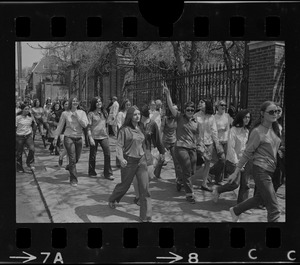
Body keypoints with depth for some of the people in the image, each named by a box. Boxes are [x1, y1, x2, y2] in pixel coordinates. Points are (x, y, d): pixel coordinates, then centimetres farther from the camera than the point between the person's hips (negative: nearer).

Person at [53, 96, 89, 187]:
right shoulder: (65, 113, -1)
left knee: (77, 158, 13)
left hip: (79, 138, 3)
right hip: (69, 137, -3)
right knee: (72, 159, -8)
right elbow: (60, 126, 5)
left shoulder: (81, 113, 4)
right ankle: (73, 180, 1)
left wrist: (77, 116, -13)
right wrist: (55, 138, 5)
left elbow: (85, 124, -8)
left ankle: (69, 167, 46)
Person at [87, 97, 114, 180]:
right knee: (93, 155, 7)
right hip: (94, 136, -3)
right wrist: (90, 138, -14)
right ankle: (92, 172, 26)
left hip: (104, 136, 4)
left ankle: (108, 173, -1)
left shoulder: (104, 113, 11)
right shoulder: (91, 114, -3)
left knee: (107, 153, -8)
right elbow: (89, 127, -7)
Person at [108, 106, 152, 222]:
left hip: (141, 160, 5)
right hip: (129, 161, -5)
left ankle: (145, 216, 6)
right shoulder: (124, 130, -11)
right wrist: (121, 158, -32)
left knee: (145, 188, -2)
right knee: (124, 185, 13)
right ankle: (112, 200, 45)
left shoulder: (140, 129, 8)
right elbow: (119, 145, -16)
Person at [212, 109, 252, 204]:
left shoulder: (247, 131, 7)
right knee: (235, 183, -8)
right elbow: (231, 147, -12)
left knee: (245, 184, 2)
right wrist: (236, 162, -14)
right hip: (234, 161, -6)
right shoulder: (234, 130, -10)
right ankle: (217, 190, 16)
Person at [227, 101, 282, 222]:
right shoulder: (258, 131, -15)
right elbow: (247, 153, -12)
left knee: (259, 199, 23)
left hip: (271, 170, 8)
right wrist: (236, 172, -11)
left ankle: (235, 211, 44)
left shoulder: (275, 128, 6)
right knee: (274, 210, -5)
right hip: (261, 170, -8)